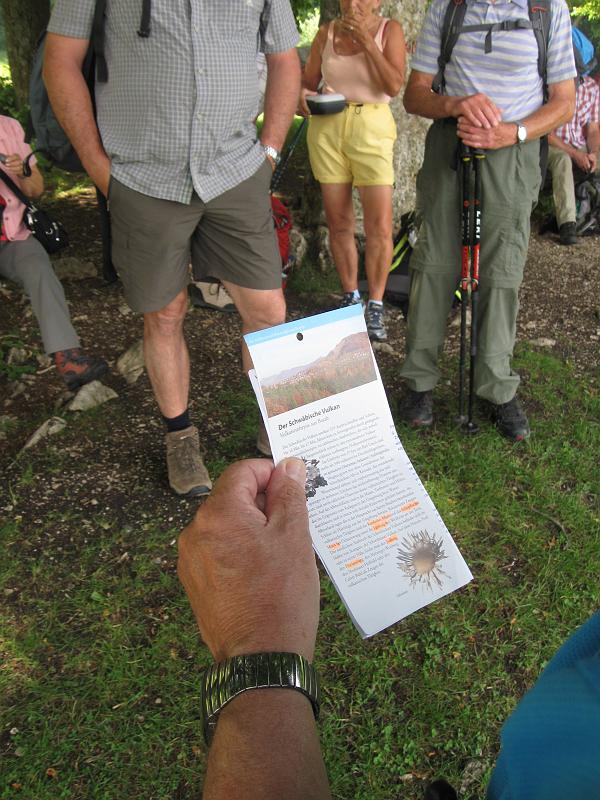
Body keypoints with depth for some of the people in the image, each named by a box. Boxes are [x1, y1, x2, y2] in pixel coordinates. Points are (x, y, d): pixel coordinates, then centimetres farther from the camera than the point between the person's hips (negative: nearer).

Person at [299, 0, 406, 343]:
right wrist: (303, 96, -8)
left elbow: (395, 86, -10)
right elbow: (308, 81, 14)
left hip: (372, 128, -2)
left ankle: (376, 306, 1)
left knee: (380, 226, -11)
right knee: (339, 222, 4)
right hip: (327, 127, 3)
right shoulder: (327, 33, 10)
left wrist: (366, 41, -12)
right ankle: (351, 297, 18)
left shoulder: (389, 30, 3)